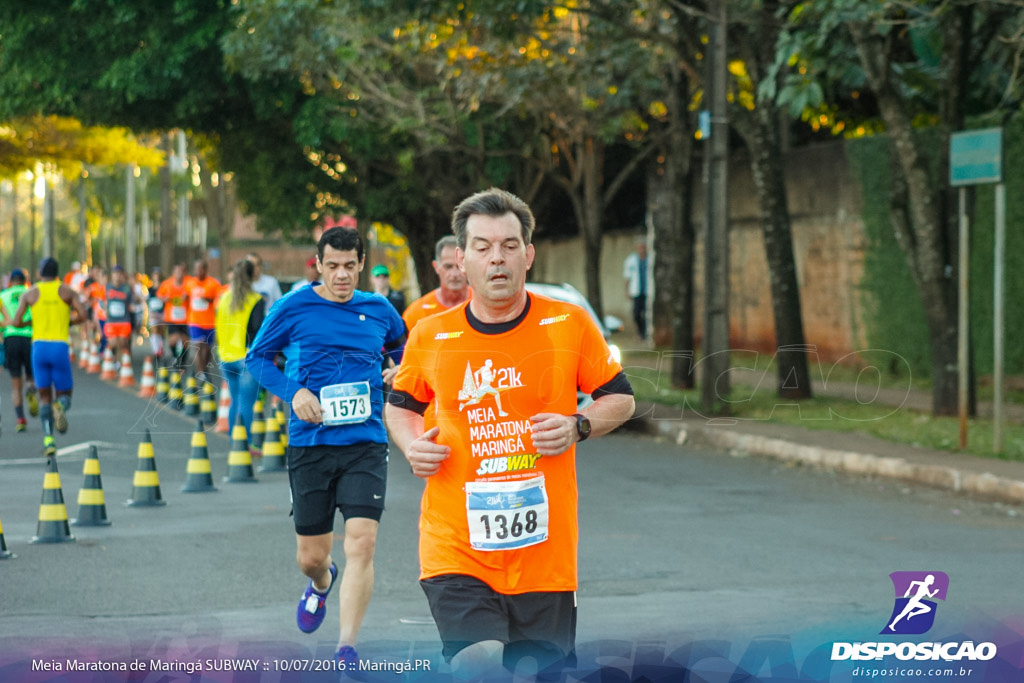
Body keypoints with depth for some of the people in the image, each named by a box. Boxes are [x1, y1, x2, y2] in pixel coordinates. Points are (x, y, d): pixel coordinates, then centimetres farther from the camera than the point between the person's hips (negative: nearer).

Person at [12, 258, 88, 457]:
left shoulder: (29, 294, 7)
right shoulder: (66, 291, 5)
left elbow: (16, 322, 0)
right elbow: (82, 314, -7)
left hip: (39, 345, 1)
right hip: (60, 347, -1)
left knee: (45, 397, 10)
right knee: (64, 394, 10)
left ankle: (48, 438, -11)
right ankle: (60, 407, -29)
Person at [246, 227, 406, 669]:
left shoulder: (379, 311, 7)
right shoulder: (294, 308, -1)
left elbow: (405, 355, 25)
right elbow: (256, 358, 7)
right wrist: (293, 392, -9)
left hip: (366, 442, 1)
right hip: (310, 444, 0)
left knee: (361, 544, -15)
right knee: (311, 557, 7)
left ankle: (347, 650, -8)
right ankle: (322, 583, 46)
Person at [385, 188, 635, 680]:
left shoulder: (570, 324, 0)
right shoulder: (430, 336, 3)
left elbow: (620, 398, 10)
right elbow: (400, 404, 21)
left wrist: (578, 427, -9)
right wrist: (410, 444, 0)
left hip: (545, 552, 1)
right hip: (456, 547, -1)